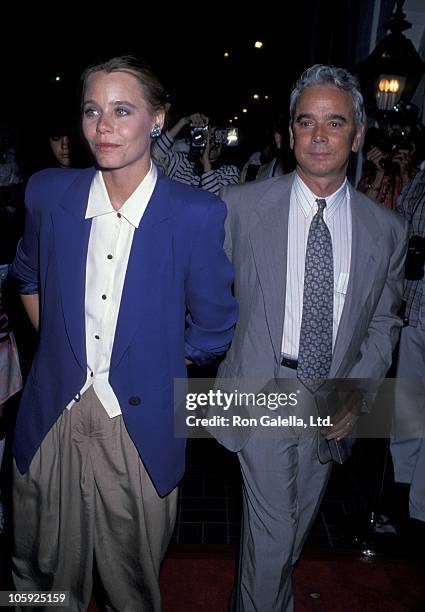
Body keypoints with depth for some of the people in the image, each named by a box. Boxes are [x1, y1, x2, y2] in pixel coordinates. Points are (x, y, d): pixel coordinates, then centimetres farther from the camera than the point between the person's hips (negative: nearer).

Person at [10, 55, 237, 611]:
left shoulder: (198, 215, -13)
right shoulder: (48, 193, -3)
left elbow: (212, 329, -3)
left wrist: (144, 374, 2)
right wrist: (61, 353, 8)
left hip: (141, 432, -2)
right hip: (51, 424, 3)